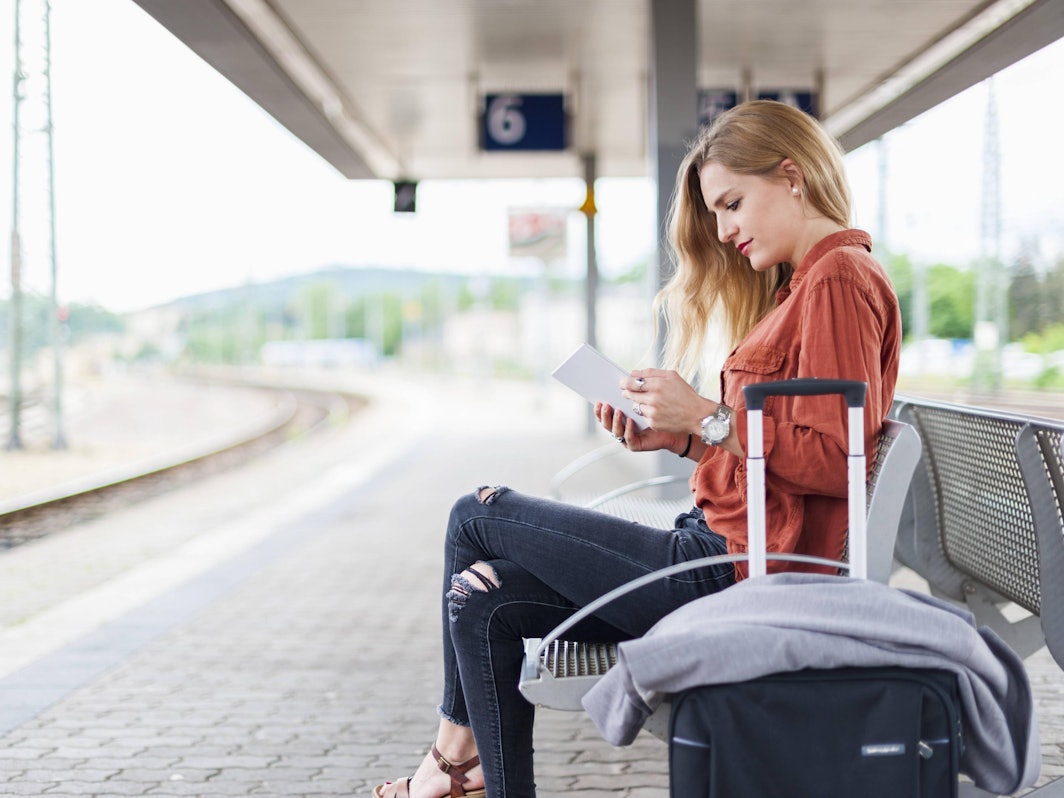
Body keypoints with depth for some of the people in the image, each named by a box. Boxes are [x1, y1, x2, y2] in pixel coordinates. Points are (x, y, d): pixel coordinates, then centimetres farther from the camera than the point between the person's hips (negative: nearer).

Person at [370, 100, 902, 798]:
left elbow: (836, 459, -21)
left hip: (735, 568, -10)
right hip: (727, 553, 10)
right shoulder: (802, 284, 19)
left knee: (476, 517, 1)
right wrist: (679, 437, 6)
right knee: (480, 601, 6)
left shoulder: (839, 278, -12)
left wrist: (708, 418, -16)